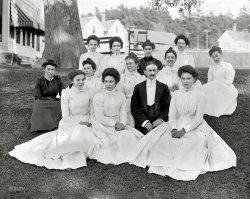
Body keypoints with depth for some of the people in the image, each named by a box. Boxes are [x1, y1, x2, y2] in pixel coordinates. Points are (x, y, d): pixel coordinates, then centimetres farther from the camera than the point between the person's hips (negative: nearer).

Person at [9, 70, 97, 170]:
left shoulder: (87, 92, 2)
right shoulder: (66, 93, -8)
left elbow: (92, 112, 9)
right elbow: (65, 117, -10)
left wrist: (89, 122, -9)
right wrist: (80, 122, -15)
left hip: (85, 126, 4)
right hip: (69, 125, -4)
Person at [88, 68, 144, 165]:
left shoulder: (121, 96, 11)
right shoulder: (98, 96, -2)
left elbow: (123, 113, 4)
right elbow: (99, 117, -9)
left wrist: (122, 124, -17)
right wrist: (115, 123, -16)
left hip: (119, 124, 4)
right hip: (104, 126, -4)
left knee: (132, 135, -19)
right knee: (119, 137, -27)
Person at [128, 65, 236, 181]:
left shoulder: (200, 95, -3)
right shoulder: (176, 94, 8)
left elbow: (198, 118, -8)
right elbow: (172, 115, 2)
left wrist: (184, 130, -19)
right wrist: (174, 129, -17)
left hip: (195, 127, -3)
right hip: (177, 125, 3)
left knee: (196, 142, -33)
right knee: (163, 140, -22)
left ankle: (188, 168, -19)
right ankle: (167, 166, -11)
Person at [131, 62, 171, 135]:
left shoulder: (164, 87, 12)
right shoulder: (138, 87, 11)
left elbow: (168, 107, 9)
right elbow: (134, 108, 5)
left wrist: (161, 119, -8)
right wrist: (145, 121, -8)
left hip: (159, 123, 0)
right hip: (142, 124, 0)